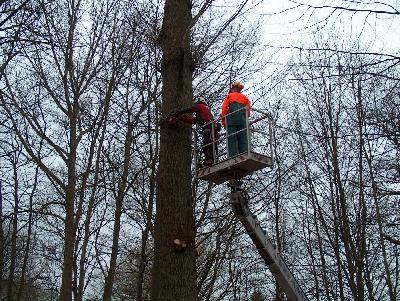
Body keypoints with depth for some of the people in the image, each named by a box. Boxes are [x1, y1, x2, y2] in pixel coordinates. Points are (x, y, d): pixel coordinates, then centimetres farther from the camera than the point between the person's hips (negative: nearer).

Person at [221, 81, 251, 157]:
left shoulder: (229, 96, 18)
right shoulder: (245, 97, 25)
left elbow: (224, 108, 4)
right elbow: (248, 111, 14)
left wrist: (223, 121, 1)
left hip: (231, 120, -2)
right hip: (242, 120, 2)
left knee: (232, 139, -8)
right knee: (243, 139, -2)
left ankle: (233, 156, -18)